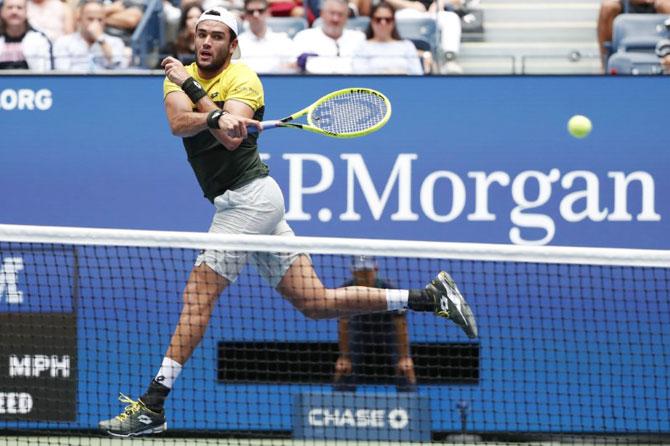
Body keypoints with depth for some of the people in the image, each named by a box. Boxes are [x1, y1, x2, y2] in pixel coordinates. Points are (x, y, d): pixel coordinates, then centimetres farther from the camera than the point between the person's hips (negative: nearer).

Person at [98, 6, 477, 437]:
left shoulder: (243, 78, -7)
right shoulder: (180, 75, 12)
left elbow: (231, 139, -24)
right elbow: (180, 123, -11)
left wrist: (193, 87, -25)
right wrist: (216, 117, -31)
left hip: (249, 197, -8)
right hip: (239, 203, 8)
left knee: (198, 297, -9)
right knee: (316, 302, 6)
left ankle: (153, 406, -7)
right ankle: (431, 296, 11)